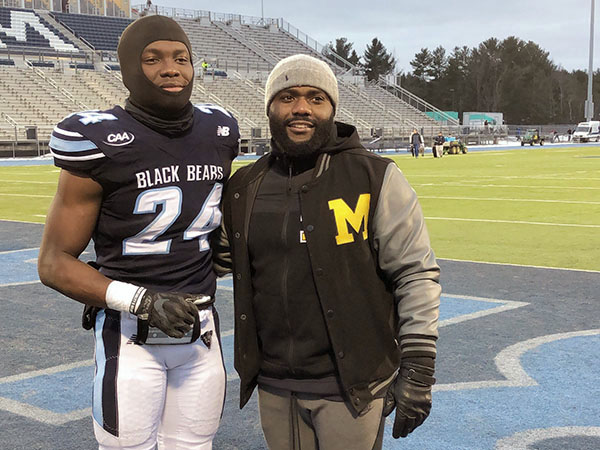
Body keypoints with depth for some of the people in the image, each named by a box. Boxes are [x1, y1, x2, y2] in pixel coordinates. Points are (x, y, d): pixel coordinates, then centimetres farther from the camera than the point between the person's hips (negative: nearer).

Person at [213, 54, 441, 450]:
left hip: (353, 386, -4)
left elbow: (415, 274, -7)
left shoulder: (375, 178, -7)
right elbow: (217, 258, 21)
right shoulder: (246, 186, 6)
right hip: (274, 387, 4)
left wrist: (418, 370, -10)